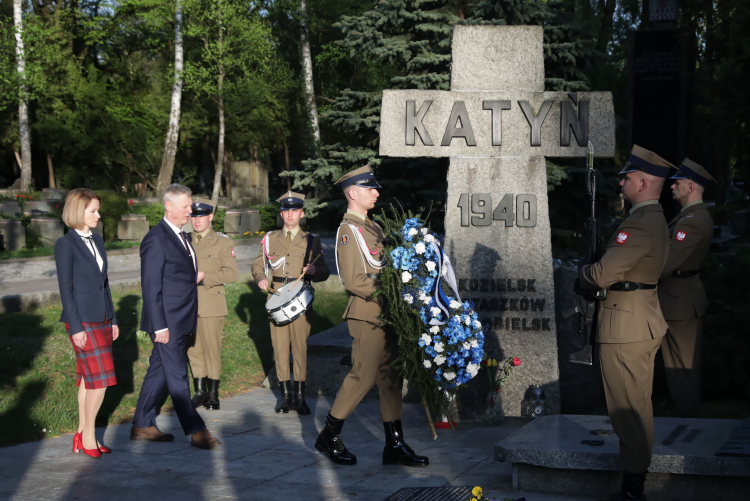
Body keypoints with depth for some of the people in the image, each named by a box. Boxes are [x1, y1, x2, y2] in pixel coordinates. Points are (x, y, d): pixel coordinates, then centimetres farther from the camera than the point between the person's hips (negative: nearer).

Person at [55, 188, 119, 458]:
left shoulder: (97, 241, 12)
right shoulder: (65, 244, -10)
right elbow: (65, 289, -12)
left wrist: (113, 320, 16)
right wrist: (76, 327, -16)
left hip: (101, 319, 7)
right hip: (83, 320, -7)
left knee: (89, 378, 10)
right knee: (100, 378, -8)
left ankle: (82, 435, 18)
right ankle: (88, 437, 4)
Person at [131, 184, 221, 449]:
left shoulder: (181, 236, 14)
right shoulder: (155, 239, -15)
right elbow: (151, 287, -17)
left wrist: (195, 277, 6)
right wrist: (159, 326, -19)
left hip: (180, 322, 9)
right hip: (167, 322, -9)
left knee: (159, 372, 15)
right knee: (177, 377, -1)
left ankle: (142, 426, 25)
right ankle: (196, 432, 4)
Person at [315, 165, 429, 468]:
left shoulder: (372, 227, 18)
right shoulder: (349, 230, -12)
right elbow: (353, 281, -19)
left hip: (385, 315, 9)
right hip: (367, 315, -9)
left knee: (391, 377, 9)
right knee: (363, 376, -5)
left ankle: (394, 445, 14)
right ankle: (329, 437, 10)